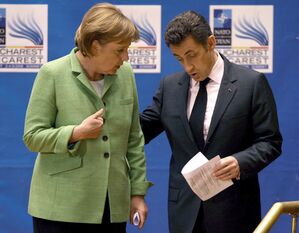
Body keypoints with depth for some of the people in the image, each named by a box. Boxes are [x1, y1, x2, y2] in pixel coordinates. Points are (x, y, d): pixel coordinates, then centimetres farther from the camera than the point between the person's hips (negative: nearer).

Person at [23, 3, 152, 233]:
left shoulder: (125, 74, 5)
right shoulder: (52, 74, -6)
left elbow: (134, 140, 11)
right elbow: (32, 136, -5)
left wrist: (138, 192, 10)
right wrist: (76, 133, -19)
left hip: (113, 207, 4)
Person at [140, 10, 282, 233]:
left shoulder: (251, 82, -4)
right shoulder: (170, 86, 7)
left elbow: (270, 141, -4)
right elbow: (141, 129, 12)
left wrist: (241, 162, -21)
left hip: (233, 209, -3)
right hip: (185, 208, 3)